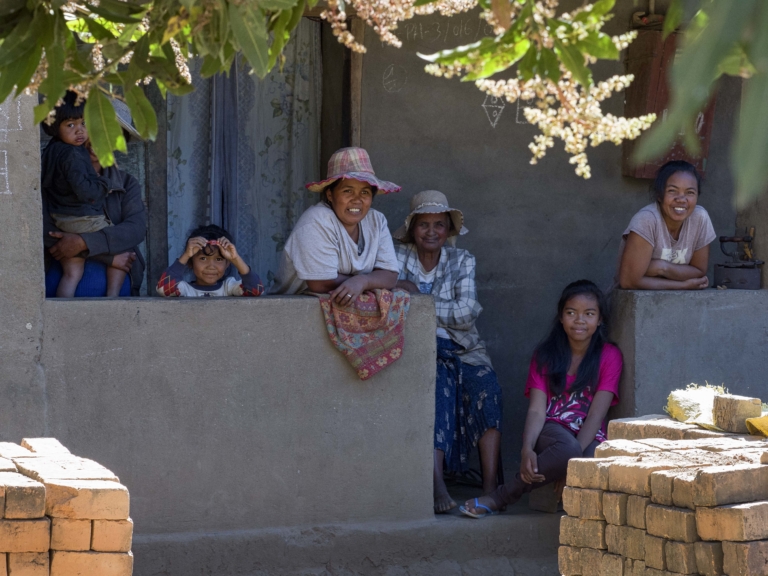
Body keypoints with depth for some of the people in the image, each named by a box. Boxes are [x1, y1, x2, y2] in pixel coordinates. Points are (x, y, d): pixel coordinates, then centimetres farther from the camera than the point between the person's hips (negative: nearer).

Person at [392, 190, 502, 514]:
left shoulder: (462, 261, 9)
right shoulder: (398, 258, 6)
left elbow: (467, 314, -4)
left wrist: (419, 298, -10)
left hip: (460, 349, 2)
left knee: (485, 384, -28)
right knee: (438, 385, -33)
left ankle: (490, 486, -32)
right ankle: (437, 484, -42)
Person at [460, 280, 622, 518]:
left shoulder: (609, 356, 3)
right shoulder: (545, 354, 7)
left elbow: (596, 414, -8)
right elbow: (536, 410, -5)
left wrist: (572, 463, -21)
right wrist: (527, 449, -26)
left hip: (588, 437, 1)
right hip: (550, 431, -1)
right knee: (567, 448, -39)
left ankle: (501, 497, -24)